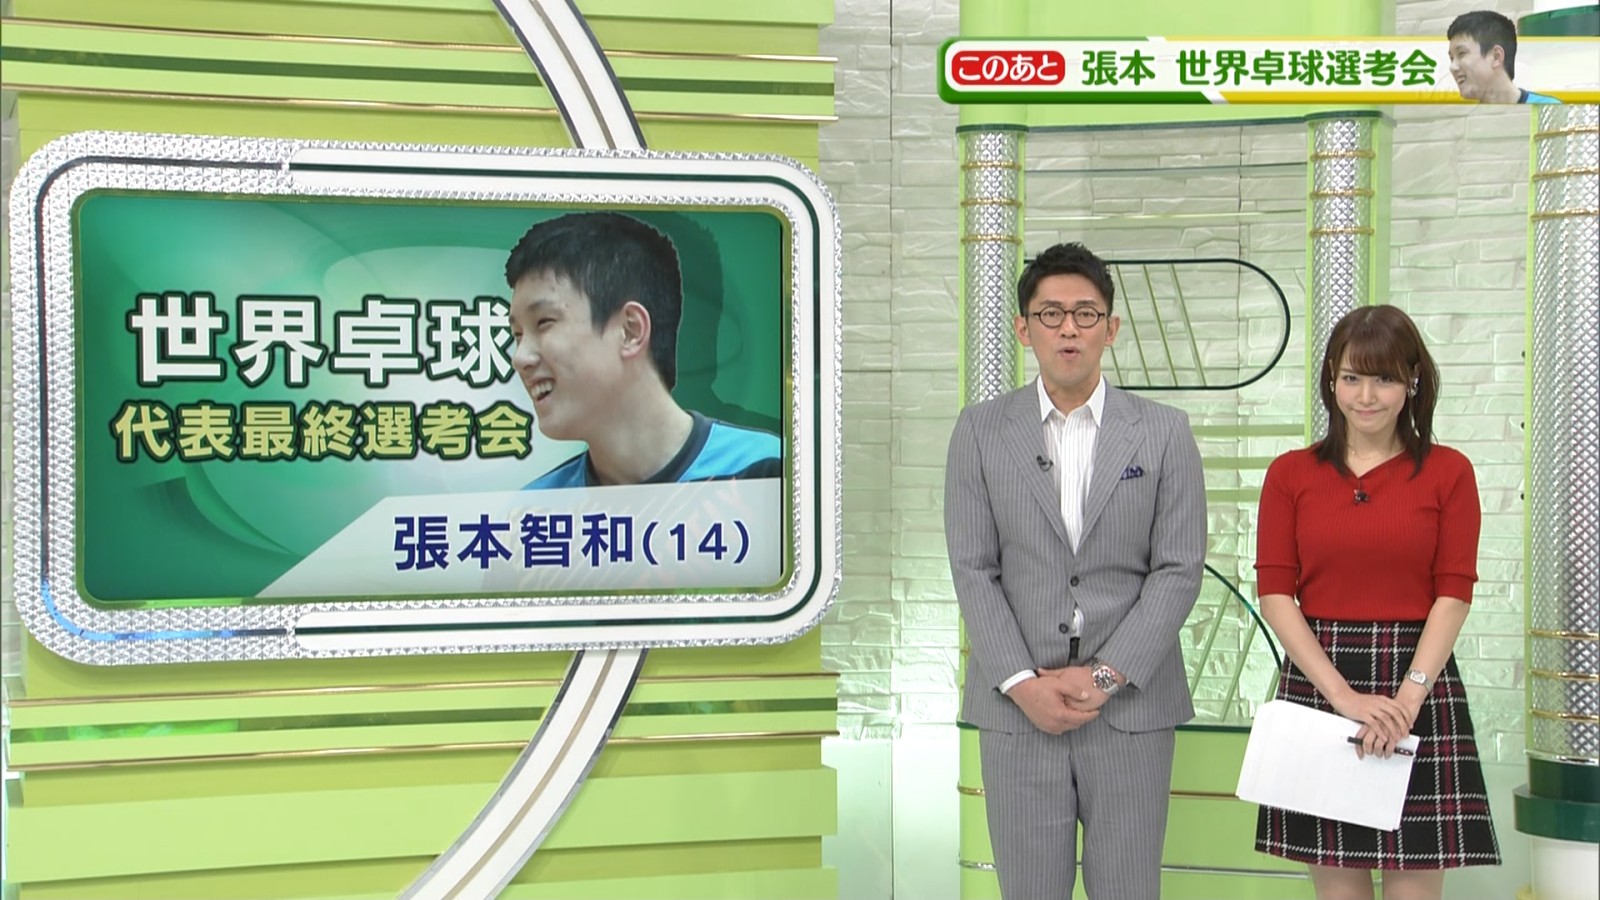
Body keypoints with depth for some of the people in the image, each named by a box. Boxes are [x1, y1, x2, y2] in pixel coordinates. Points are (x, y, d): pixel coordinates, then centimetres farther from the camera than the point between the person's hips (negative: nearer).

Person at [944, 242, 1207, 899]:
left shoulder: (1164, 433, 3)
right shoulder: (980, 431, 4)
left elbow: (1179, 569, -2)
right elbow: (972, 568, 0)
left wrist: (1105, 677, -11)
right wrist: (1023, 684, -10)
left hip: (1130, 705, 0)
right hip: (1018, 707, 0)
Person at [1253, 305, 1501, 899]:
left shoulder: (1448, 472, 3)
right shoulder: (1290, 474, 5)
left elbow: (1454, 595, -3)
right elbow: (1274, 593, -1)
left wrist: (1407, 698, -16)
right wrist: (1345, 697, -12)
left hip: (1418, 686, -1)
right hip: (1316, 687, 1)